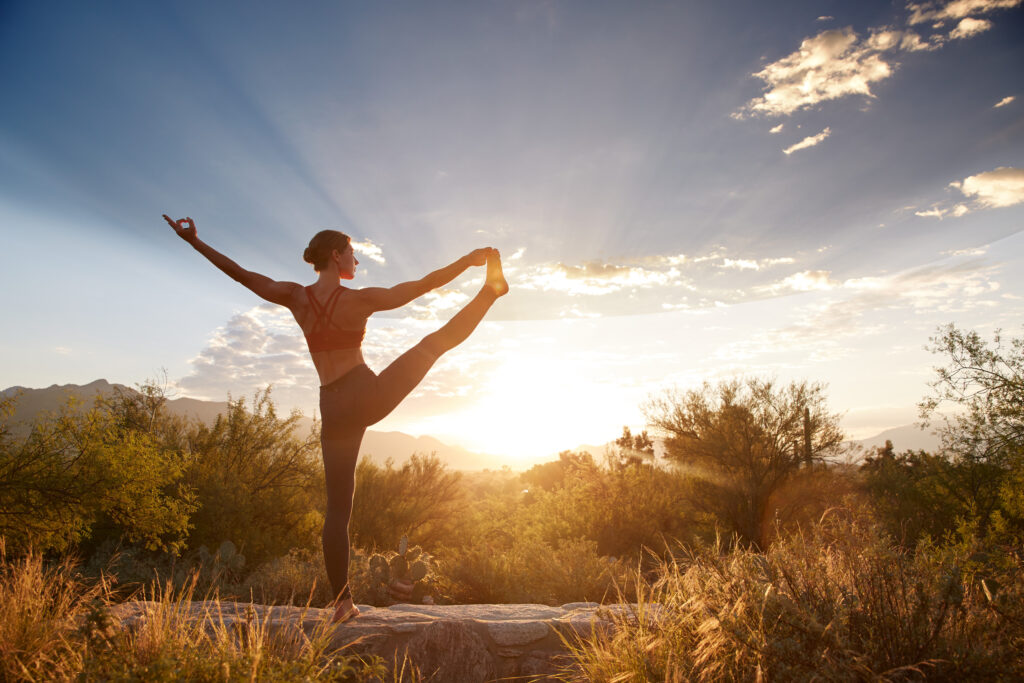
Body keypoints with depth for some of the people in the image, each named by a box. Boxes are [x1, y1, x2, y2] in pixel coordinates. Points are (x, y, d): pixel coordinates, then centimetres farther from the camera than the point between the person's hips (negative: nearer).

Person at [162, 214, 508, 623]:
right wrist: (470, 259, -1)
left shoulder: (296, 297, 3)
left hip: (333, 412, 4)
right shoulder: (360, 300, -7)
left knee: (338, 508, 11)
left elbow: (239, 273, 9)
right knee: (438, 340, 14)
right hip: (369, 395, -4)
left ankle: (342, 601, 15)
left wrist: (194, 241, 19)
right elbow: (424, 285, -8)